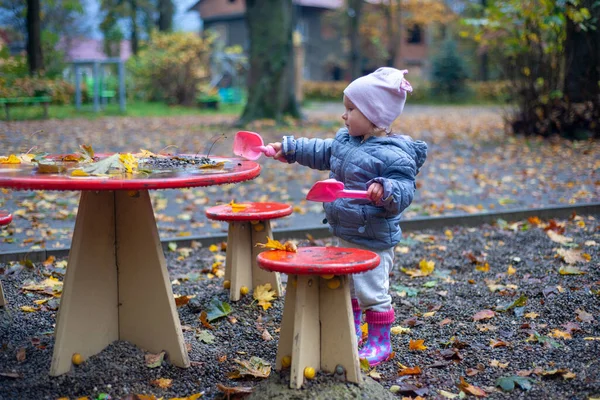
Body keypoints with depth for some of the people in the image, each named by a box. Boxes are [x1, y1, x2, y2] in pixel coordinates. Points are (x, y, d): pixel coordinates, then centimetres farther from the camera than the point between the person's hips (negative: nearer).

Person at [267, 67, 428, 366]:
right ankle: (351, 331, 39)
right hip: (344, 235, 9)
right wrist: (289, 148, 24)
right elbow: (322, 153, 20)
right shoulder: (345, 139, 4)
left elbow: (404, 192, -25)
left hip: (373, 241, -9)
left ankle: (379, 342, 18)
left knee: (371, 291, 1)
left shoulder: (394, 156, -23)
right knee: (345, 286, 21)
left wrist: (385, 190, -45)